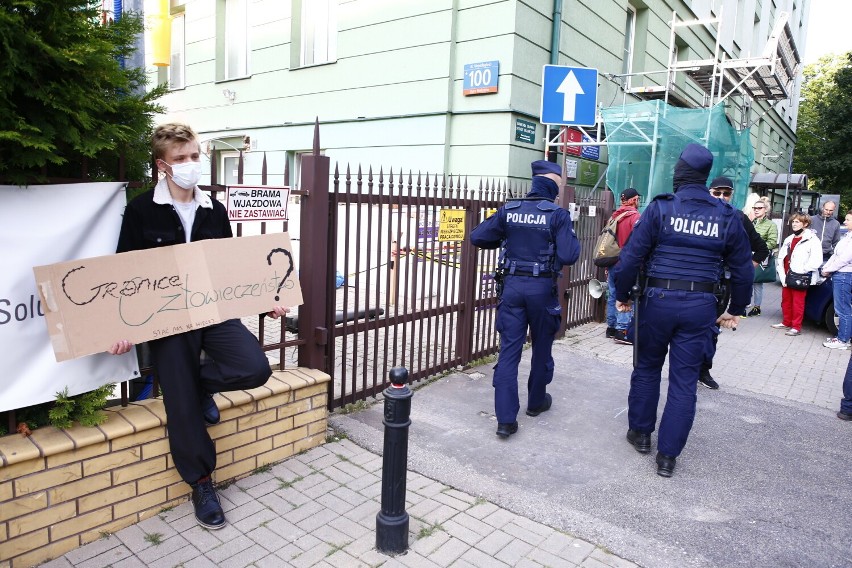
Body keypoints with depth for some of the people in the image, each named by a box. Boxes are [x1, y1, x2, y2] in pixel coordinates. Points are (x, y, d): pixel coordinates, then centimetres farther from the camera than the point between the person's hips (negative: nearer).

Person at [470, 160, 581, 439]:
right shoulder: (557, 214, -8)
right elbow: (568, 256, -16)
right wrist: (572, 238, 4)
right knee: (542, 347, 18)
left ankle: (505, 418, 0)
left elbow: (477, 237, 2)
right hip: (542, 288, -2)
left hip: (512, 285, 3)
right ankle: (536, 401, 36)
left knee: (509, 350, 2)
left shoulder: (509, 210, 2)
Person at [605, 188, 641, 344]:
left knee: (612, 296, 11)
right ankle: (622, 331, -5)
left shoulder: (614, 216, 10)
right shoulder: (635, 217, -10)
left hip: (612, 262, 7)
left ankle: (611, 328, 18)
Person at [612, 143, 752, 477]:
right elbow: (743, 269, 8)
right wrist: (736, 310, 19)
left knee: (647, 368, 18)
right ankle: (668, 455, 13)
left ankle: (640, 432, 31)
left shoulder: (659, 208, -7)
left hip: (657, 300, -1)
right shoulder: (727, 217, 3)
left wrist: (622, 295, 2)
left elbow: (632, 256, -10)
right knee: (684, 380, 7)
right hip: (700, 306, 2)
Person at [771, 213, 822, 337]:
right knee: (786, 301, 15)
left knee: (798, 303, -1)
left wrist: (800, 271, -13)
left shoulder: (812, 240, -8)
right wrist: (783, 277, 3)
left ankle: (796, 327, 6)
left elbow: (816, 261, -16)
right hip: (787, 278, 7)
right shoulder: (789, 239, 15)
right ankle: (786, 323, 28)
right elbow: (780, 259, 12)